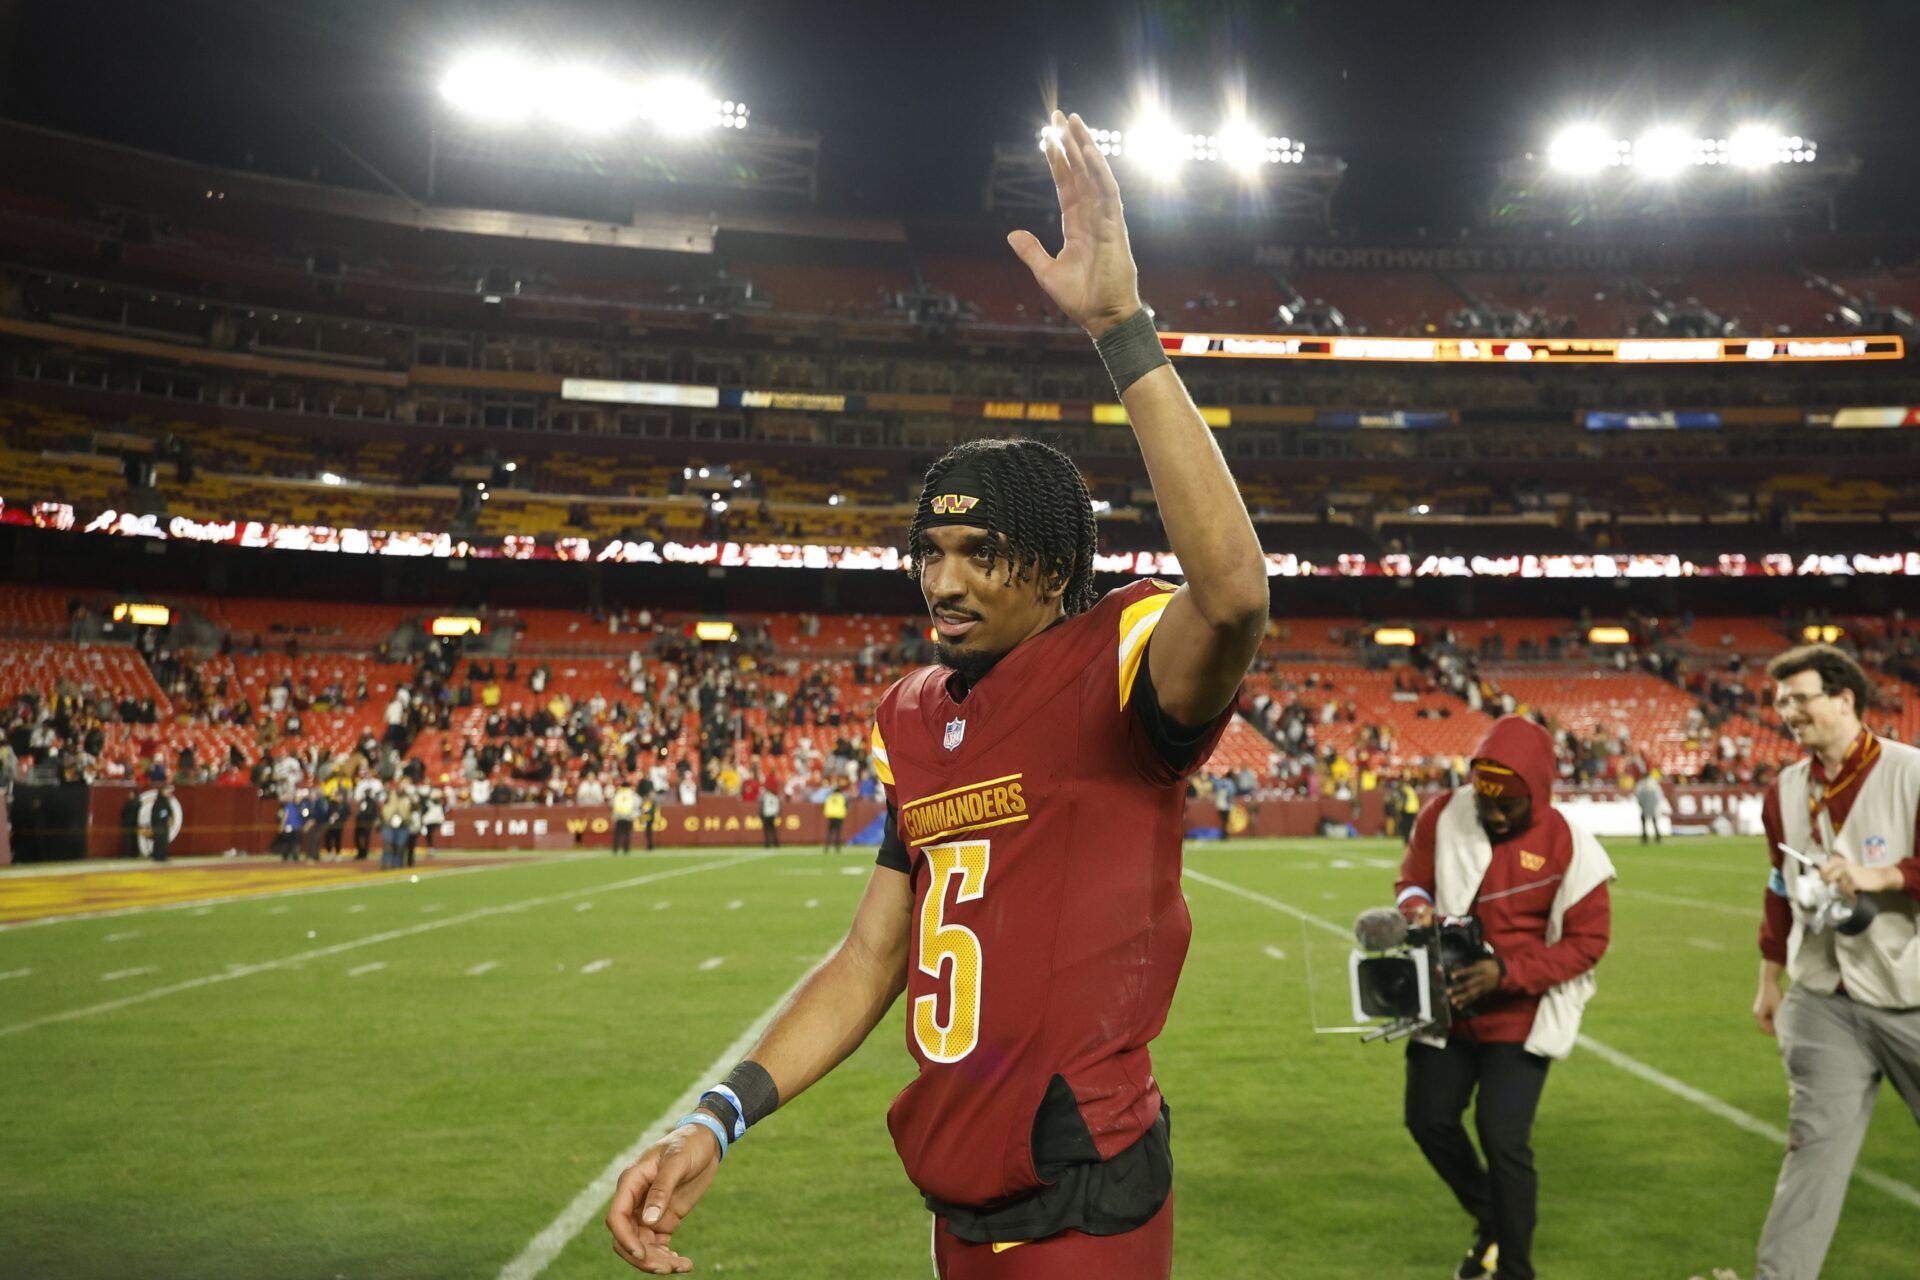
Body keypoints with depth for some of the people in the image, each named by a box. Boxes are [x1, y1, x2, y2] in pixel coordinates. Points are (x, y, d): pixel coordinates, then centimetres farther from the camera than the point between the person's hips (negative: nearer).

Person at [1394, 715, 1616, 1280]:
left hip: (1520, 1018, -5)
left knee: (1503, 1138, -9)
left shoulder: (1566, 847, -17)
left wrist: (1506, 973, -24)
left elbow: (1587, 941, -12)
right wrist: (1417, 908, -21)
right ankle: (1492, 1221, 39)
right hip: (1448, 1006, 5)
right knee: (1428, 1119, 12)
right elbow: (1412, 880, 5)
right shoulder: (1443, 816, -9)